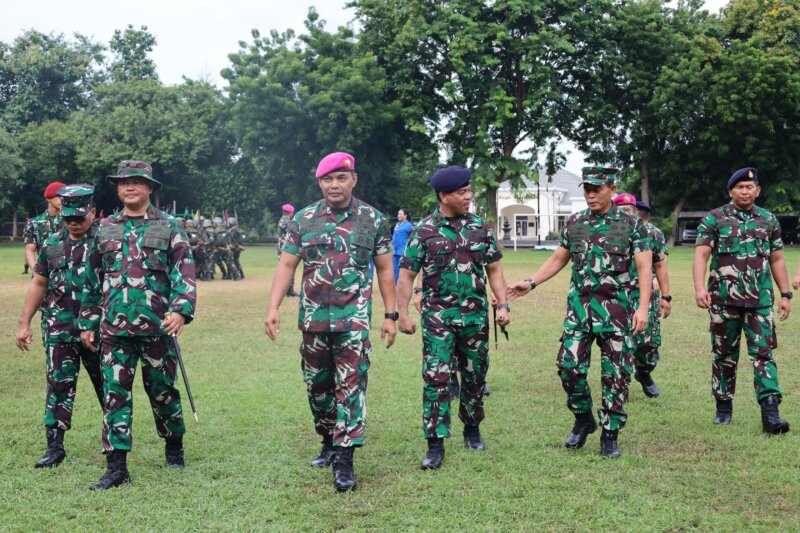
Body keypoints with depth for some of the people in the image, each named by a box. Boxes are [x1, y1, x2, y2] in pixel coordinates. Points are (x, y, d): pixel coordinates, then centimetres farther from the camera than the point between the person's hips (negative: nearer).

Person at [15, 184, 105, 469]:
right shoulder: (52, 244, 7)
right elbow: (38, 285, 14)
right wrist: (24, 323, 11)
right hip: (59, 329, 3)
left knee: (107, 385, 9)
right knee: (59, 384, 1)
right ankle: (55, 446, 6)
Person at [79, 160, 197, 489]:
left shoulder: (168, 227, 2)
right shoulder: (105, 229, 11)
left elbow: (185, 273, -6)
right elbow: (93, 279, 16)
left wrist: (181, 310, -20)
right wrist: (88, 322, 13)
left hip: (157, 327, -2)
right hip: (115, 328, 2)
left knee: (162, 391, 10)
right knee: (115, 394, -3)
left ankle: (174, 447, 32)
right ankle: (117, 466, 1)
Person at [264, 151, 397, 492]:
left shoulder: (373, 219, 2)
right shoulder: (303, 219, 4)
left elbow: (384, 270, 5)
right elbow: (286, 265, 4)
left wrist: (390, 315, 2)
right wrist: (273, 309, -5)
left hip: (354, 318, -2)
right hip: (313, 318, 3)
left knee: (351, 385, -8)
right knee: (317, 384, 13)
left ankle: (344, 459, -6)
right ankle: (328, 440, 33)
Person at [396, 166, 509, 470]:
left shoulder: (481, 227, 6)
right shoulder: (423, 231, -3)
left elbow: (494, 269, 10)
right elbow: (406, 276, -1)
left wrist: (503, 305, 0)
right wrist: (402, 314, -7)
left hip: (476, 316, 3)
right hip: (438, 317, -3)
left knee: (475, 377, 13)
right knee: (436, 378, -8)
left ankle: (472, 429, 33)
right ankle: (436, 445, -3)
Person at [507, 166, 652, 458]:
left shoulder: (631, 224, -3)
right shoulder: (574, 223, 8)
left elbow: (644, 267, -7)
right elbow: (558, 259, 17)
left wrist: (643, 307, -17)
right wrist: (530, 283, 7)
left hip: (616, 308, -3)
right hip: (579, 305, 3)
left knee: (615, 374, 2)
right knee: (569, 366, -2)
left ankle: (610, 434, 15)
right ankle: (584, 419, 22)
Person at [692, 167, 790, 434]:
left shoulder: (769, 220, 10)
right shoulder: (714, 219, 0)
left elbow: (776, 260, 15)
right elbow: (701, 255, -8)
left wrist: (785, 294, 11)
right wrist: (700, 287, -23)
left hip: (760, 300, 2)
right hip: (724, 299, -1)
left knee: (763, 352, -6)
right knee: (725, 354, 8)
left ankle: (770, 413, -10)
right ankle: (723, 407, 21)